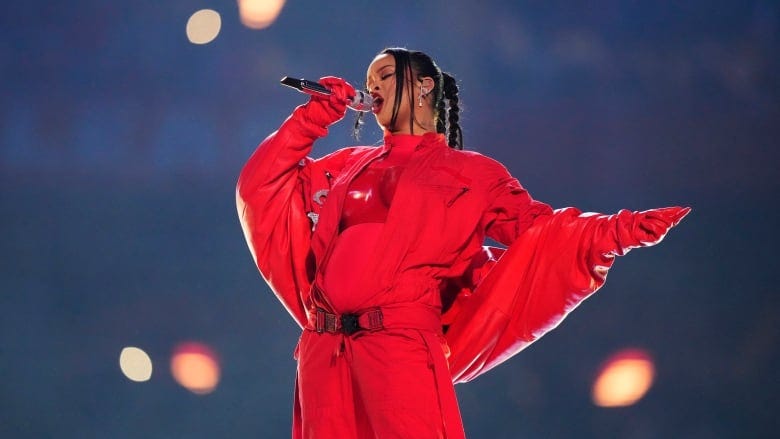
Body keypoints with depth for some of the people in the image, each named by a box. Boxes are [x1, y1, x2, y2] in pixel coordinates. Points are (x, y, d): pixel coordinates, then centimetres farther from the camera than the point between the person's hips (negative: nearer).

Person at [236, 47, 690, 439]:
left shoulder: (468, 174, 12)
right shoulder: (347, 167, 23)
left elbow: (533, 227, 4)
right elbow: (264, 187, 26)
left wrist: (615, 231, -11)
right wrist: (311, 119, 18)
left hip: (402, 346, -4)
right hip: (324, 350, 4)